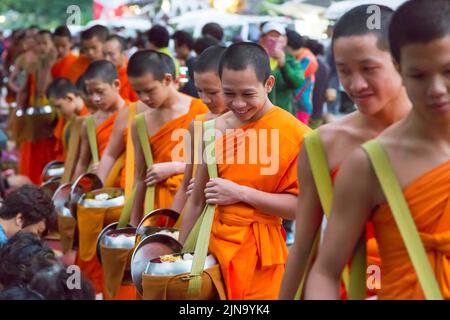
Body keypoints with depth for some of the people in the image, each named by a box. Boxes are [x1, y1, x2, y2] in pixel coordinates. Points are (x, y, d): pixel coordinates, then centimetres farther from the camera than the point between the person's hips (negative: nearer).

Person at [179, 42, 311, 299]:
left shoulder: (296, 134, -10)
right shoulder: (216, 130, 3)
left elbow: (301, 205, -13)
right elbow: (197, 200, 10)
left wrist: (241, 193, -17)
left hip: (260, 253, -4)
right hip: (214, 244, 4)